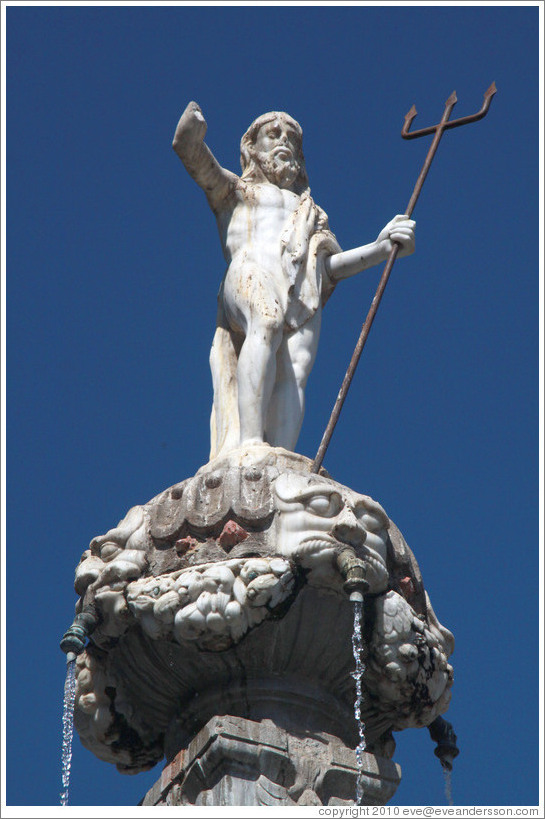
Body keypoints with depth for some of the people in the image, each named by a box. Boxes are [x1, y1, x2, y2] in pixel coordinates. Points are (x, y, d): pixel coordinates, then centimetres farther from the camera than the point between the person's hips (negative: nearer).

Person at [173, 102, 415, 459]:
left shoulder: (311, 212, 40)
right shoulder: (235, 190, 31)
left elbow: (330, 266, 26)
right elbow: (194, 155, 14)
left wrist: (381, 247, 13)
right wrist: (192, 131, -7)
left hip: (303, 295, 4)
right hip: (251, 274, -4)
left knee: (293, 374, -23)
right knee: (267, 323, -38)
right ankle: (250, 444, -53)